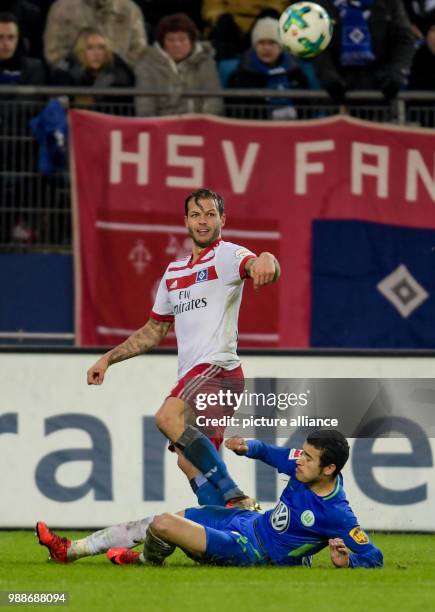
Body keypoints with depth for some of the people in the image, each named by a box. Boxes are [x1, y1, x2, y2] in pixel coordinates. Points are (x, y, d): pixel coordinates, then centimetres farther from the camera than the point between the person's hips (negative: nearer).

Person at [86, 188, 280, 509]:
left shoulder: (227, 255, -1)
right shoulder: (174, 271, 23)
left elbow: (259, 267, -26)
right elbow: (154, 331, 32)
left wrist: (265, 261, -51)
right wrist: (107, 359, 25)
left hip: (218, 367, -9)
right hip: (191, 377, 9)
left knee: (168, 417, -31)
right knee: (191, 463, 3)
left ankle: (233, 495, -33)